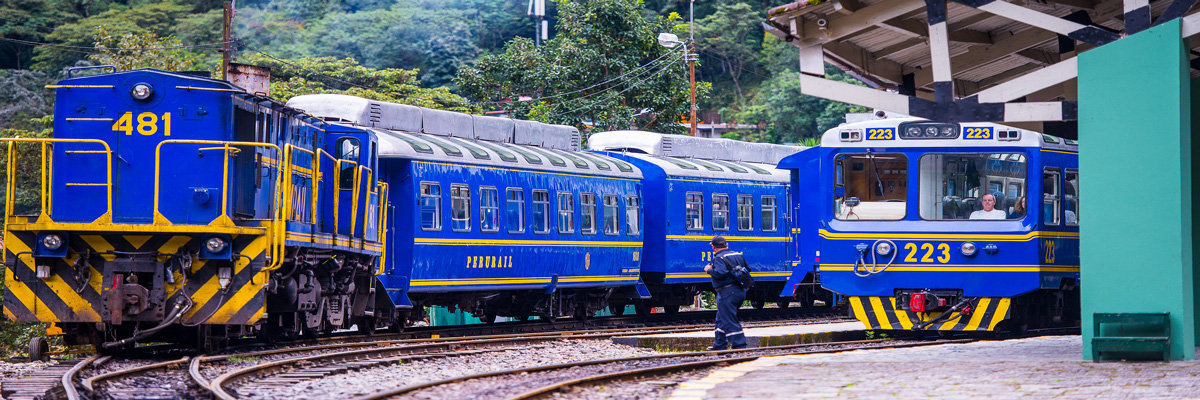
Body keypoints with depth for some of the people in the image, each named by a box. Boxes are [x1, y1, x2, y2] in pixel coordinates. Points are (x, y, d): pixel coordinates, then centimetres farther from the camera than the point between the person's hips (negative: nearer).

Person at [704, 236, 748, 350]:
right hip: (740, 291, 9)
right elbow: (747, 269, 21)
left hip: (727, 293, -9)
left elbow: (720, 273, -28)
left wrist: (709, 270, -11)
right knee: (721, 319, 20)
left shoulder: (719, 258, -13)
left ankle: (739, 346, -14)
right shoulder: (738, 255, 12)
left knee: (729, 321, -8)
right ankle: (719, 346, 26)